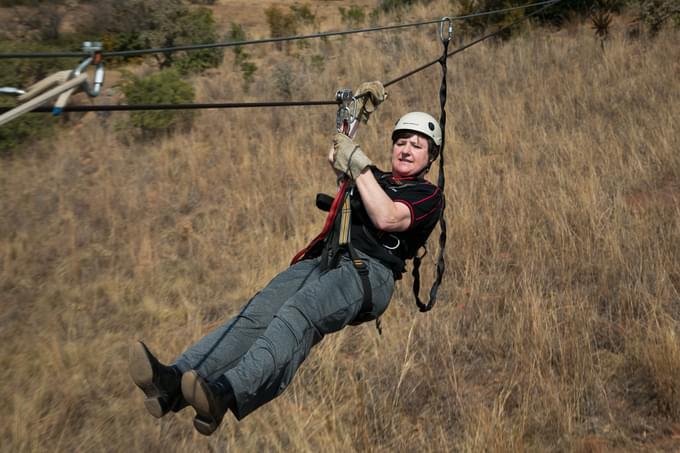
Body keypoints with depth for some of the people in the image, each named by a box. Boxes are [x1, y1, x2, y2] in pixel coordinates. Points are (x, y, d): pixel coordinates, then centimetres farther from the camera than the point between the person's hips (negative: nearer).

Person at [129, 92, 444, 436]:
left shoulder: (429, 196, 13)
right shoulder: (376, 181, 35)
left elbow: (386, 218, -5)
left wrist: (358, 164, -3)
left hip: (370, 271, -6)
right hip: (323, 259, 6)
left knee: (298, 314, -37)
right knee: (259, 311, -24)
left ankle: (227, 394, -59)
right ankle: (175, 382, -45)